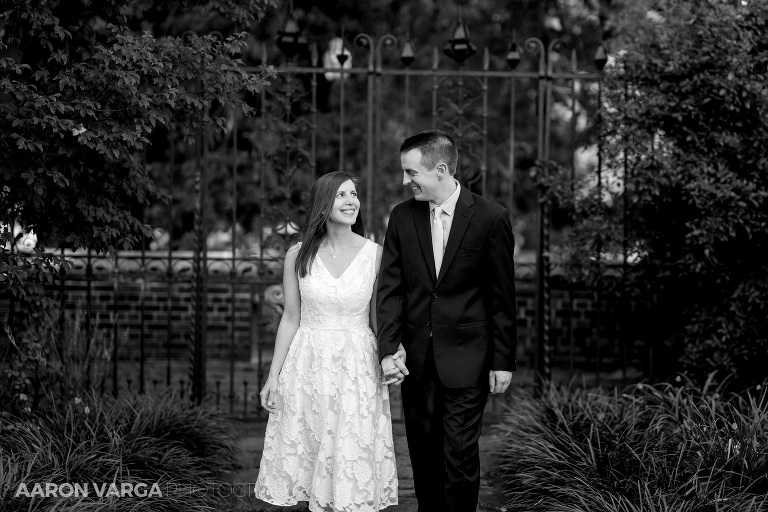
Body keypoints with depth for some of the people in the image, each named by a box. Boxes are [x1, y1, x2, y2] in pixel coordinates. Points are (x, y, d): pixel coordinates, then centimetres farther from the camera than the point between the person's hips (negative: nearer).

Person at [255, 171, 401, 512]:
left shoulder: (375, 255, -3)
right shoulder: (298, 255, -1)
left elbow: (379, 319, 5)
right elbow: (290, 319, 5)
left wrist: (392, 355, -10)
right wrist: (273, 375, 4)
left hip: (357, 367, -1)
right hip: (307, 364, 1)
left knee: (353, 458, 1)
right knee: (309, 455, 6)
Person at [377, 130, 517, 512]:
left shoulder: (490, 218, -8)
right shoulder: (402, 217, 3)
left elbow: (502, 297, -4)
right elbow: (391, 289, 3)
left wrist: (503, 361, -4)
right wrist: (388, 350, -8)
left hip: (466, 360, -4)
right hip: (416, 359, 4)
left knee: (460, 456, -1)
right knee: (423, 454, 10)